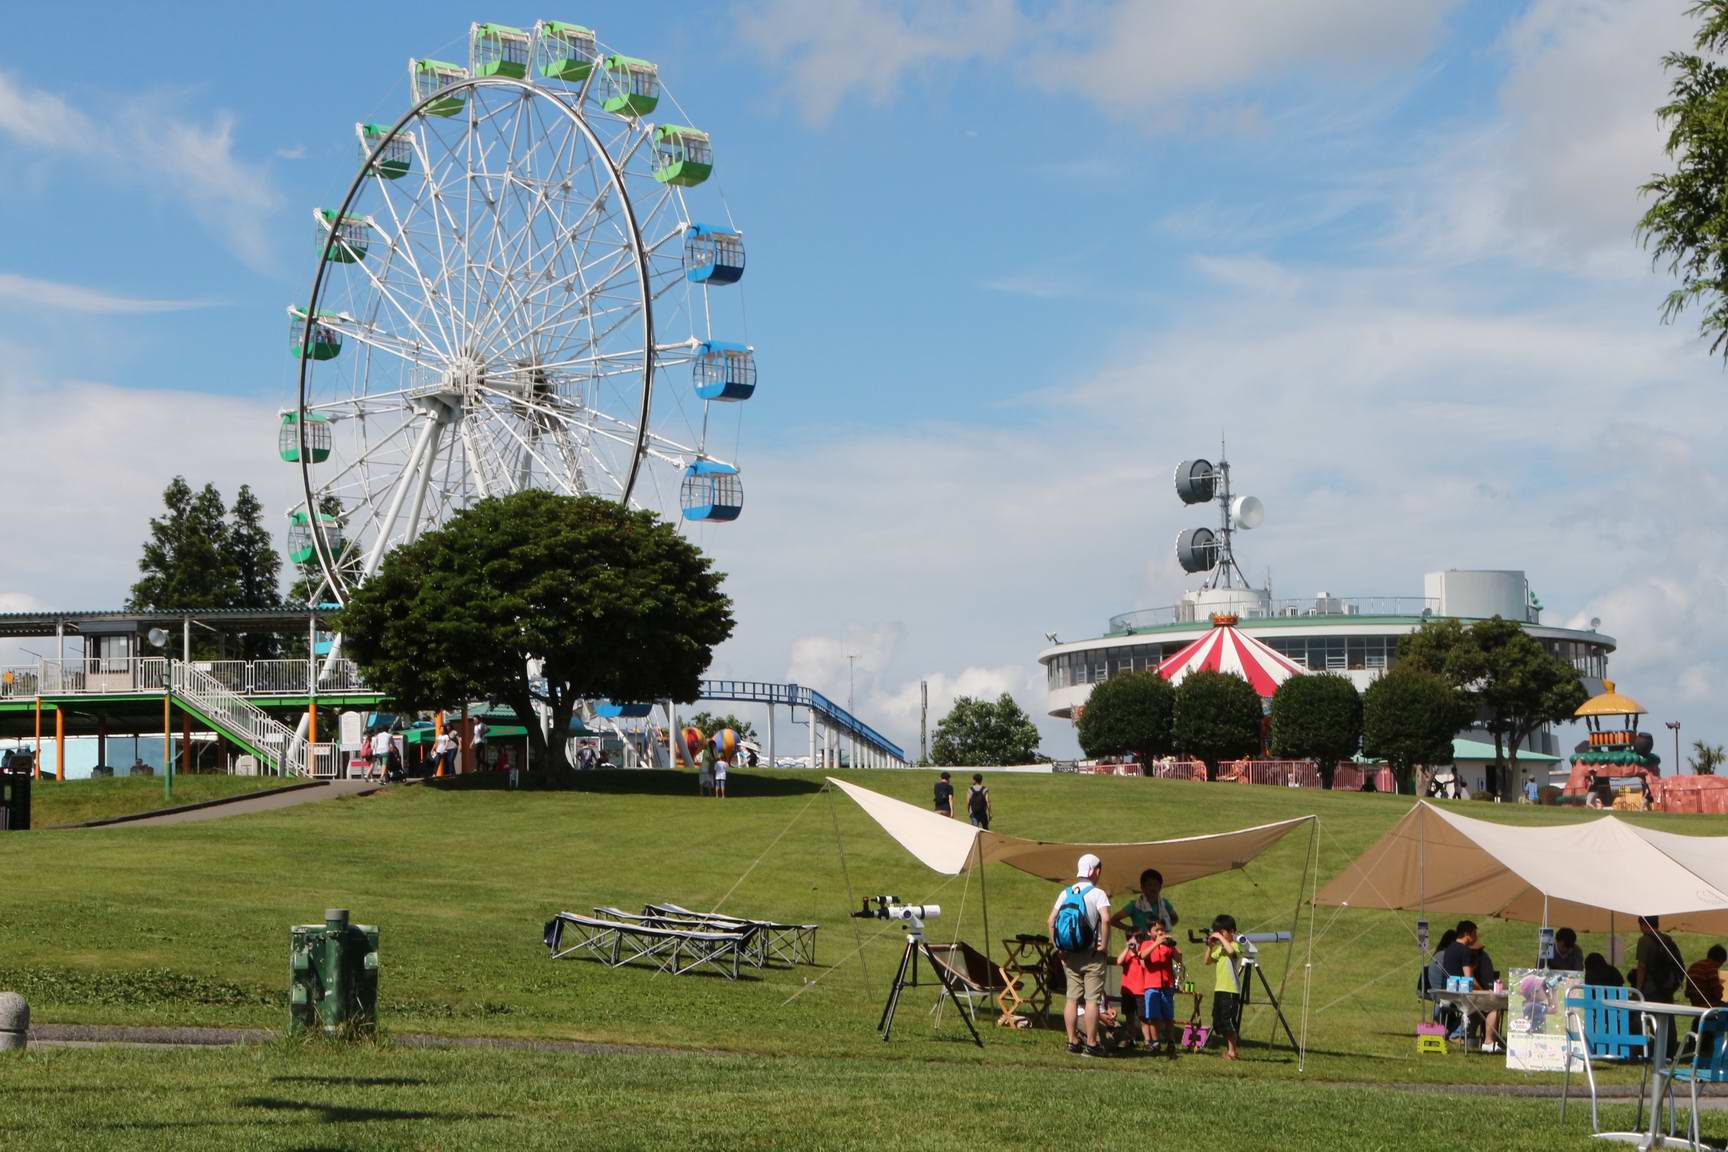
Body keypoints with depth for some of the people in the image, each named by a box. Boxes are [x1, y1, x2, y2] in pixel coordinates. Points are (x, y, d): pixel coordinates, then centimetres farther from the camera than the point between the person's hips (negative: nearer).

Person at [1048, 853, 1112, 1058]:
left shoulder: (1065, 893, 7)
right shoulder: (1098, 894, -9)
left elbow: (1050, 922, 4)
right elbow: (1106, 919, -24)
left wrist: (1057, 946, 8)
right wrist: (1104, 945, -15)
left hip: (1069, 954, 5)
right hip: (1092, 954, -5)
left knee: (1072, 998, 10)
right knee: (1093, 999, -2)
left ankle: (1072, 1041, 12)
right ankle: (1091, 1044, -2)